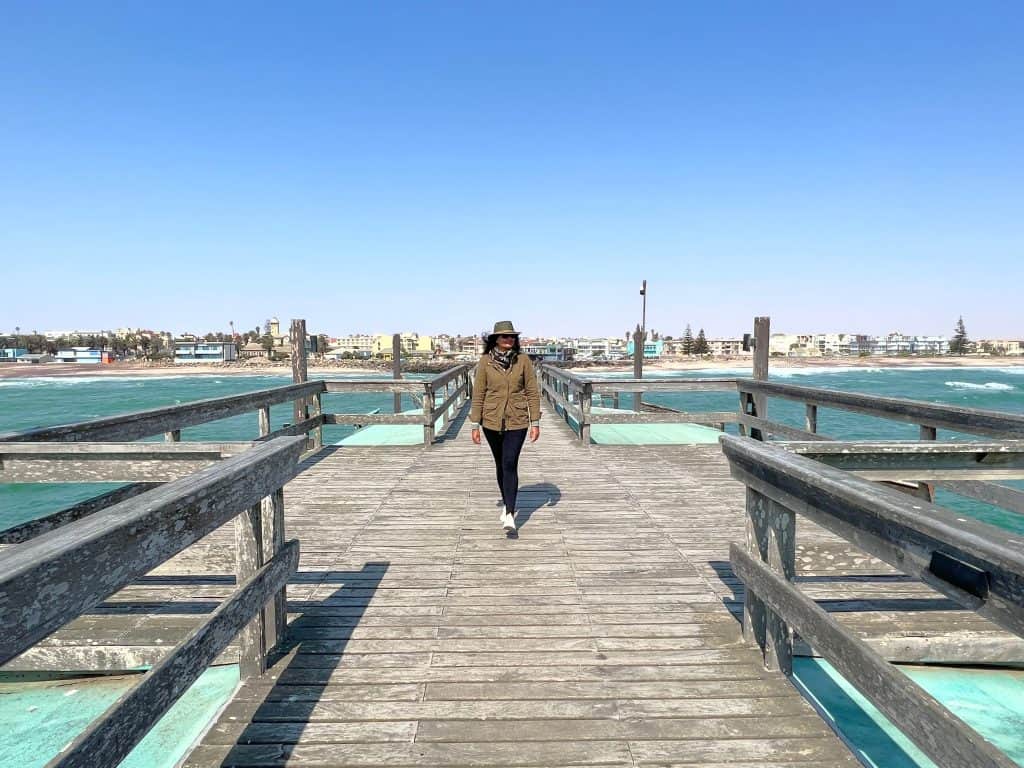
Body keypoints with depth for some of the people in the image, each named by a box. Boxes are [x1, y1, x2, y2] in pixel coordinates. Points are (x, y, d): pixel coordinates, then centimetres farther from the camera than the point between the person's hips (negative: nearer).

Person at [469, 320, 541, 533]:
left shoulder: (523, 360, -3)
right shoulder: (485, 361, -2)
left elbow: (532, 392, 1)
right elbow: (478, 394, 1)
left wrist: (535, 422, -2)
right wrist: (475, 424, 0)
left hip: (517, 422, -1)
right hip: (492, 422, 2)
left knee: (510, 465, -12)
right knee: (500, 464, 15)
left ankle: (509, 515, -10)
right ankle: (506, 504, 34)